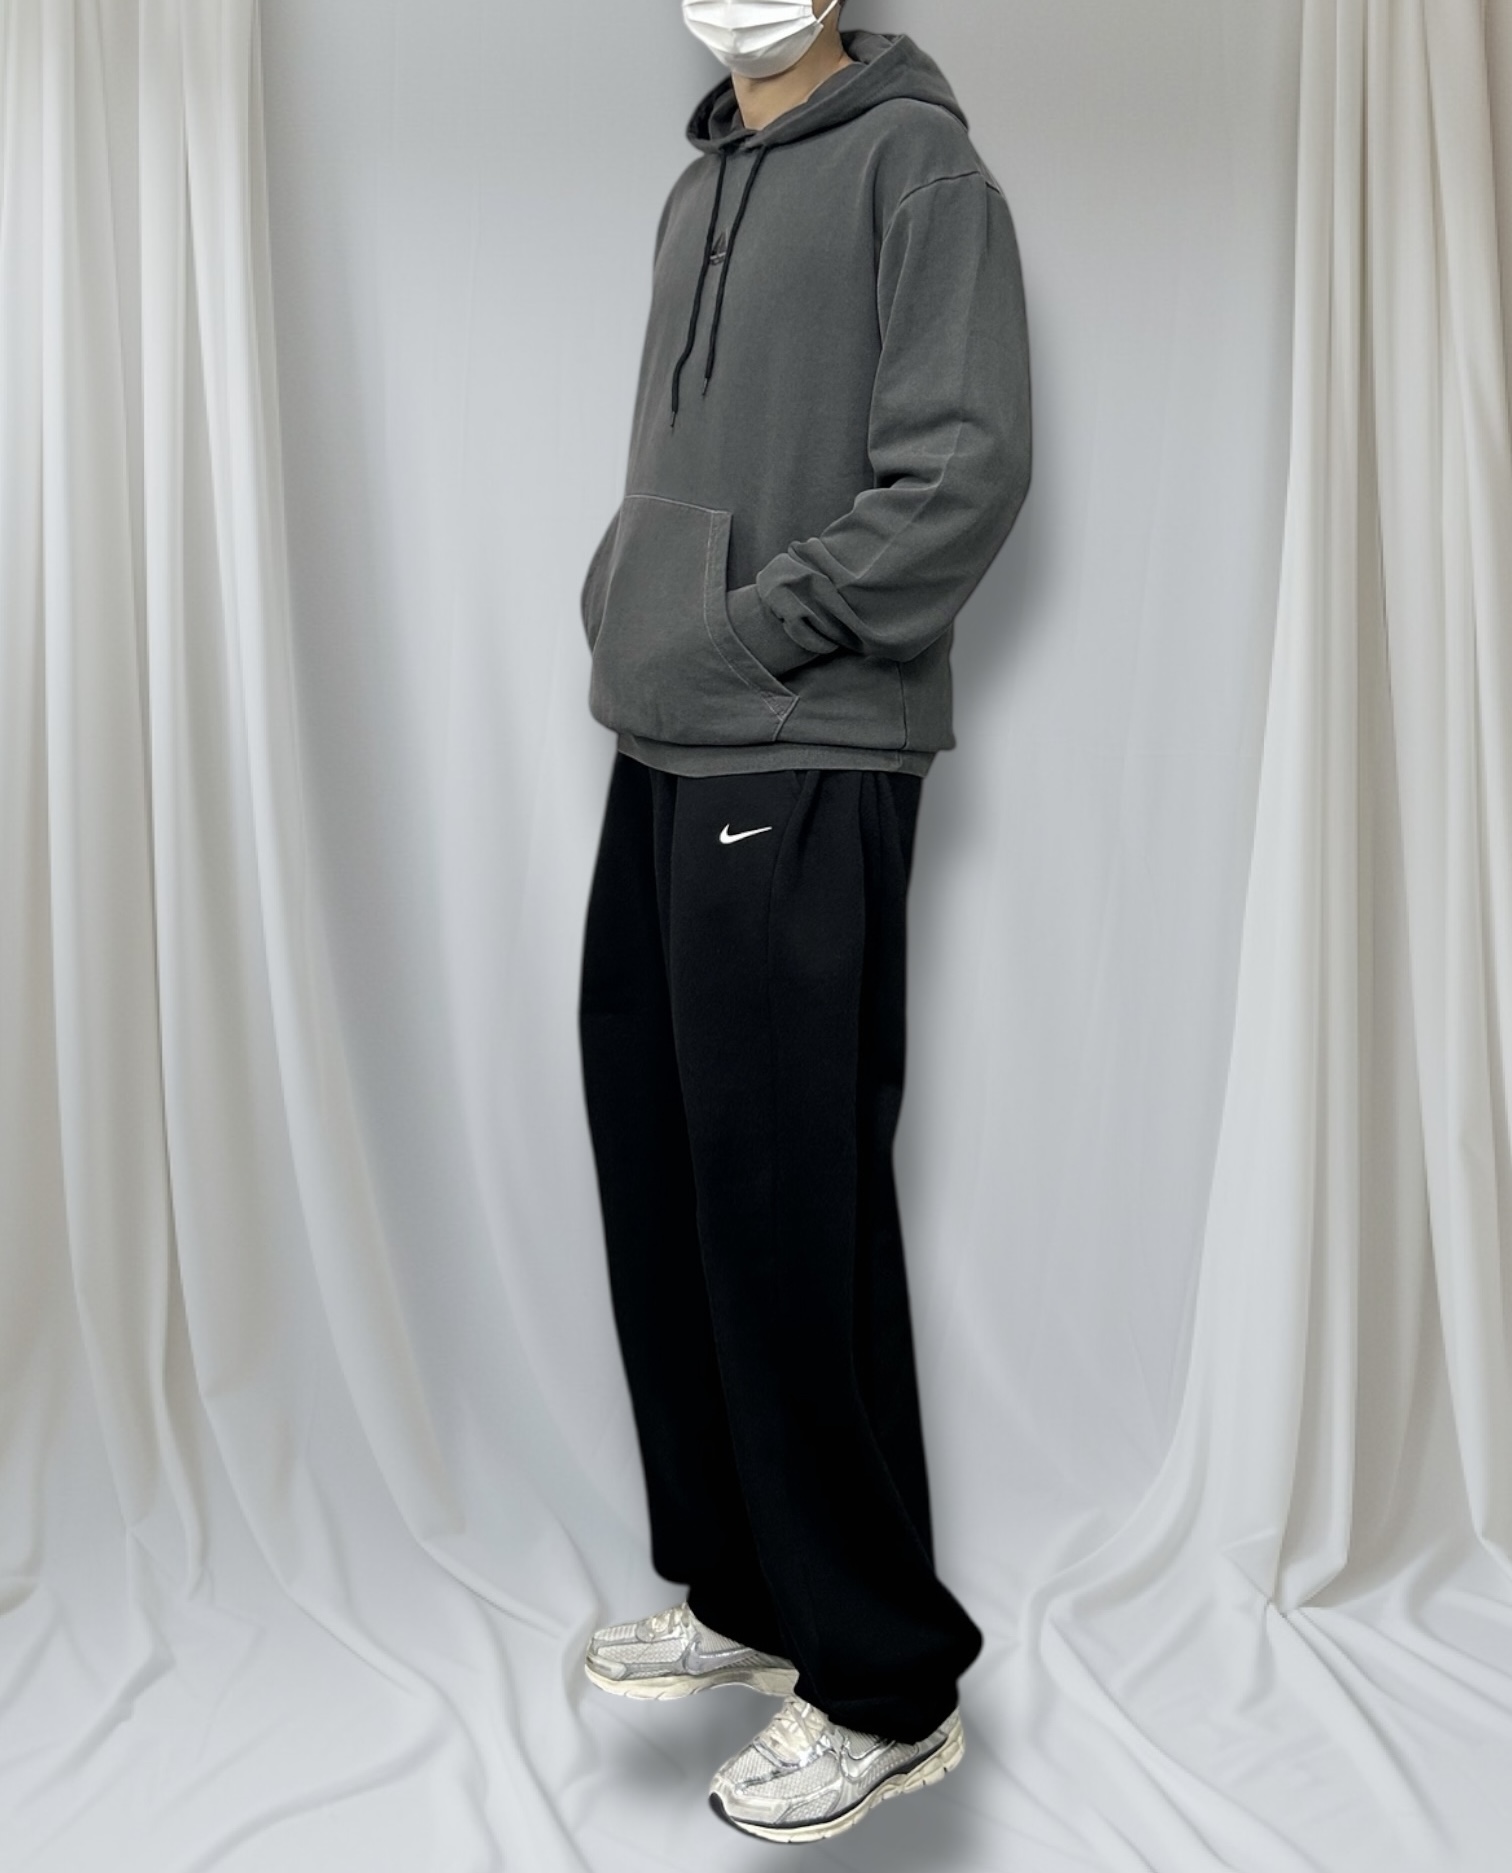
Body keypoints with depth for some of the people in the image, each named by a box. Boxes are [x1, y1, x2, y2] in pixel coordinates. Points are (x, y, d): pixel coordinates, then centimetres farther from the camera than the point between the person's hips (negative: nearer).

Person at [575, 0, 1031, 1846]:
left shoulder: (915, 160, -2)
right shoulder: (700, 188, 21)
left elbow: (966, 469, -13)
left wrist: (760, 632, -15)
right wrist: (624, 608, 8)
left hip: (801, 774, -8)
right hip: (662, 761, 8)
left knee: (789, 1217, -6)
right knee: (660, 1180, 11)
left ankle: (884, 1681, 10)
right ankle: (741, 1591, 28)